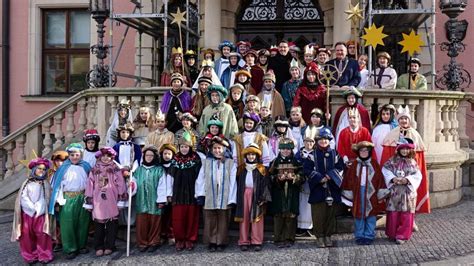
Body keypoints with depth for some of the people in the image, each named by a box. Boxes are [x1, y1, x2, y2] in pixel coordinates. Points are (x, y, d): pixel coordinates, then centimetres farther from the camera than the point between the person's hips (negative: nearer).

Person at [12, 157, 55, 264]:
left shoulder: (45, 184, 10)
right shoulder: (27, 183, 8)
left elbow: (45, 199, 2)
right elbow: (23, 197, 0)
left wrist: (38, 209, -10)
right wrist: (33, 208, -9)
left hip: (41, 214, -1)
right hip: (27, 213, 1)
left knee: (42, 235, -6)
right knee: (27, 235, 0)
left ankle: (44, 256, 3)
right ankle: (30, 256, 11)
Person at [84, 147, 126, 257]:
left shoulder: (116, 169, 2)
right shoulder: (94, 170, 9)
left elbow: (120, 184, 0)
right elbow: (90, 185, 8)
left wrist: (121, 199, -4)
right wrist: (88, 201, 4)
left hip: (112, 201, -2)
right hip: (98, 201, 2)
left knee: (112, 224, 2)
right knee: (98, 224, 4)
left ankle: (109, 246, 12)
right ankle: (98, 247, 12)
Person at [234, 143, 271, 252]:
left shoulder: (261, 169, 4)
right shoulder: (241, 169, 12)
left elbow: (265, 184, -1)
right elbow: (237, 184, 10)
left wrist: (263, 197, -10)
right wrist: (238, 197, 1)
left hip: (256, 196, -2)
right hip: (243, 195, 2)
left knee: (256, 219, -2)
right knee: (244, 218, 1)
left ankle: (257, 242, 3)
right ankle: (244, 242, 6)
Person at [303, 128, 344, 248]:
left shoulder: (334, 153, 9)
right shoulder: (312, 154, 3)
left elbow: (340, 167, 3)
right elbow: (307, 169, -3)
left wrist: (330, 175, -12)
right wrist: (320, 178, -12)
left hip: (332, 189, 2)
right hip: (317, 189, -2)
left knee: (330, 214, 6)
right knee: (318, 214, -2)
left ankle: (328, 236, 16)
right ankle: (319, 236, 7)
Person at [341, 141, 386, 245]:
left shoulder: (374, 164, 2)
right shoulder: (355, 165, 3)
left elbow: (380, 179, 1)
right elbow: (349, 179, 4)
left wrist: (380, 194, -2)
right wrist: (349, 194, 1)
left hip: (371, 193, 0)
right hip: (358, 192, 0)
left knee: (371, 214, 4)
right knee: (358, 214, 5)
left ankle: (369, 236, 14)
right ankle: (359, 236, 15)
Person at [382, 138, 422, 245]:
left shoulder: (412, 162, 3)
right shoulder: (393, 160, 3)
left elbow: (418, 175, -2)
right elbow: (385, 170, -3)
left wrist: (407, 180, -17)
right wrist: (392, 178, -17)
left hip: (408, 192, 0)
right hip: (394, 191, 0)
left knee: (406, 214, 2)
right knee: (393, 213, 4)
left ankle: (402, 236, 10)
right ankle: (392, 234, 17)